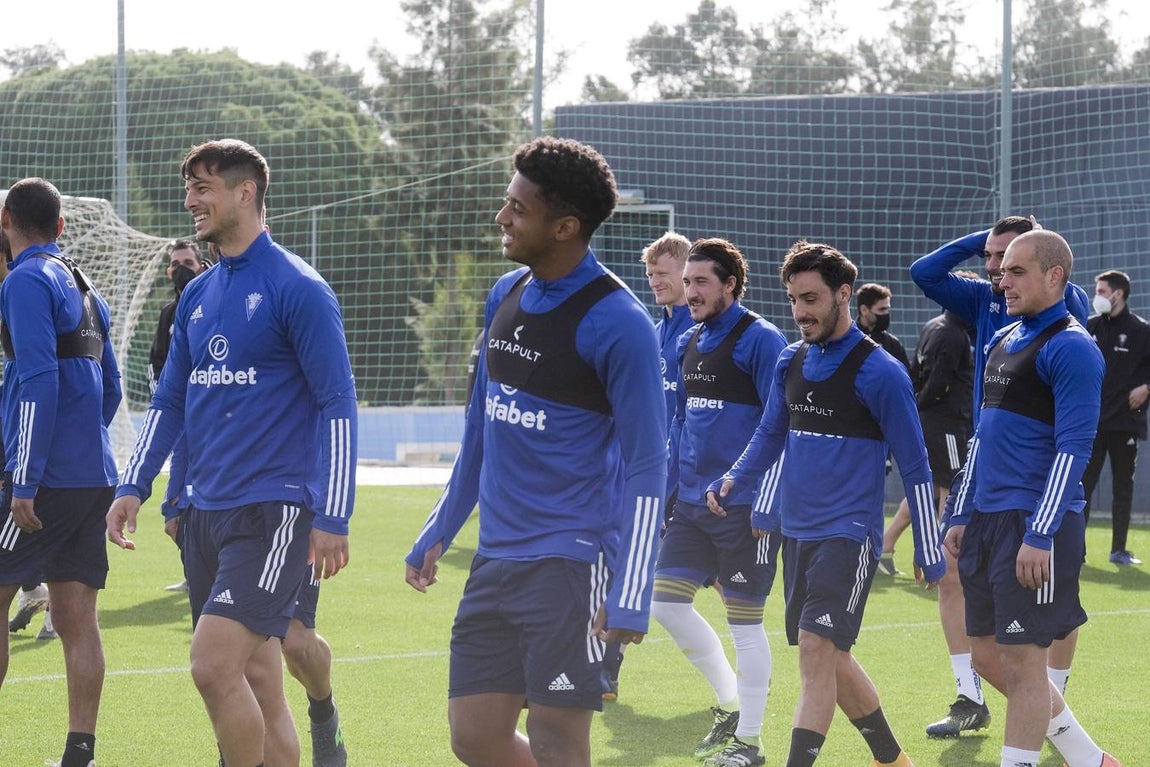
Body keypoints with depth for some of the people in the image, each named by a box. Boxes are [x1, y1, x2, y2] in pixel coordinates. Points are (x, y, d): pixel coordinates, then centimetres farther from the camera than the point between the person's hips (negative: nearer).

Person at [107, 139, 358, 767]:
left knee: (214, 666, -18)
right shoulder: (197, 296, 14)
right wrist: (134, 485, 10)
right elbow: (169, 400, 21)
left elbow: (337, 403, -10)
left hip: (273, 510, -7)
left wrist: (332, 516, -15)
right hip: (205, 511, 7)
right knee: (256, 682, 7)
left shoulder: (297, 288, -8)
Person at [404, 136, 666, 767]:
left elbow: (645, 466, -13)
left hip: (570, 565, -7)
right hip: (496, 560, 7)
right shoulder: (505, 296, 9)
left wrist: (629, 596, -18)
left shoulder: (615, 323, -14)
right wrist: (438, 534, 23)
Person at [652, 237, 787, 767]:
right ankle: (730, 701, 21)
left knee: (743, 619, -1)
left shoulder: (760, 340, -12)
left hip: (744, 506, -8)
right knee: (666, 601, 4)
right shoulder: (687, 344, 11)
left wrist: (767, 507, -16)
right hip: (692, 501, 8)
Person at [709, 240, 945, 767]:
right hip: (797, 531, 7)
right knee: (828, 655, 13)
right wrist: (732, 481, 1)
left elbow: (915, 468, -7)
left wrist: (928, 553, -6)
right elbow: (770, 434, 21)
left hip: (849, 534, -7)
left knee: (816, 649, -17)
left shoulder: (878, 371, -12)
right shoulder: (791, 363, 7)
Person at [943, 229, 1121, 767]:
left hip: (1036, 525, -9)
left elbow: (1073, 449, -17)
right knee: (988, 655, 11)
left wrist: (1040, 536, -22)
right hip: (989, 521, 9)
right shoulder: (1003, 341, 16)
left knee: (1021, 660, -6)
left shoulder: (1070, 348, -11)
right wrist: (962, 516, 19)